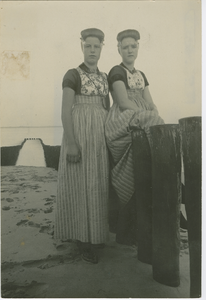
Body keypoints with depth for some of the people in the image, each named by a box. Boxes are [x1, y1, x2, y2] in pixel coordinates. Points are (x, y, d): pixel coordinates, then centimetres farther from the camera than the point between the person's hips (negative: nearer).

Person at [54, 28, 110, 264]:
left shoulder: (103, 77, 16)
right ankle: (83, 238, 10)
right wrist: (71, 143, -20)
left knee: (97, 183, 11)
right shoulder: (72, 75, -4)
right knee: (80, 183, -3)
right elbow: (65, 111, -12)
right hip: (80, 134, -6)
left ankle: (94, 232, 27)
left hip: (101, 135, 7)